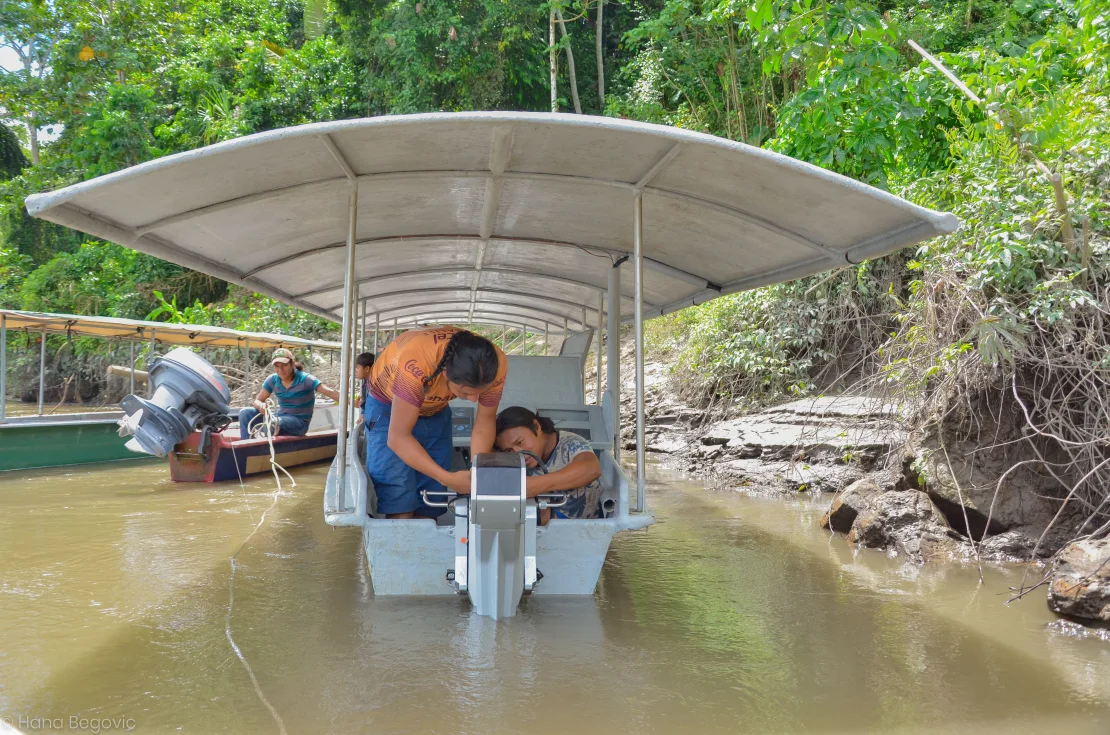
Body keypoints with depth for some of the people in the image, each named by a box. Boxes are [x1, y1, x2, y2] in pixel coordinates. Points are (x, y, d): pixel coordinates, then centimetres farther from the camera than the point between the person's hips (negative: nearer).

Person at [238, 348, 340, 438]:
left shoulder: (305, 379, -15)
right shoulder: (273, 380, -1)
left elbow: (330, 392, -25)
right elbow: (256, 401, 3)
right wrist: (261, 405, -24)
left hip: (299, 423, -6)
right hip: (280, 418, 6)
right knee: (246, 413, -10)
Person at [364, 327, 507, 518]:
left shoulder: (496, 365, -28)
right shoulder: (415, 364, -41)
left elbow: (485, 422, -14)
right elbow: (398, 437, -35)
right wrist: (449, 479, -41)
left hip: (435, 411, 4)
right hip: (388, 407, -4)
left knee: (430, 505, 2)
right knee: (400, 503, -14)